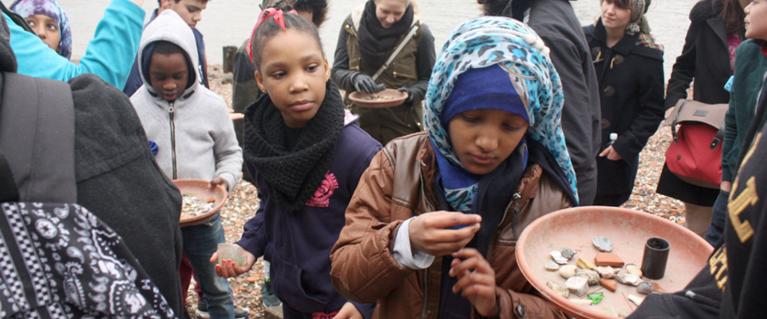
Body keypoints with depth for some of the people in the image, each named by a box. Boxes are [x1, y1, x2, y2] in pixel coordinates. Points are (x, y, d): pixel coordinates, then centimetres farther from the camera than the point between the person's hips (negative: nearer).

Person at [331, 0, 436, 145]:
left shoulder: (419, 32, -9)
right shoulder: (352, 24, -3)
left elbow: (428, 79, 0)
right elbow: (337, 72, 0)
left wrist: (412, 93, -20)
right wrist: (354, 78, -21)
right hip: (359, 122, 2)